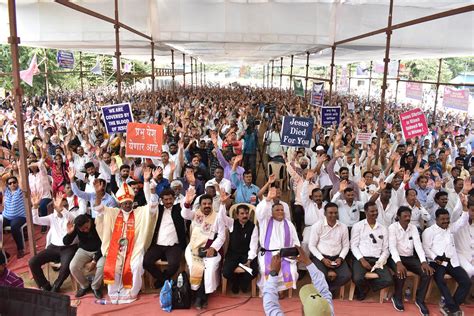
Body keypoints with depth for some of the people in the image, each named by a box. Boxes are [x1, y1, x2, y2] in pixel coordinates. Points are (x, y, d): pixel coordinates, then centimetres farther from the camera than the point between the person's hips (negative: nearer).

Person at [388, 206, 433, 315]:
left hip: (410, 258, 5)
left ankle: (420, 300, -1)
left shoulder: (413, 228, 4)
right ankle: (397, 297, -6)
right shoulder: (392, 227, -9)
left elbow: (418, 245, -6)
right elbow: (392, 246, -19)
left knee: (427, 272, -19)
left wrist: (424, 262, -22)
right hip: (396, 258, -4)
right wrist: (398, 262, -35)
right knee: (401, 272, -34)